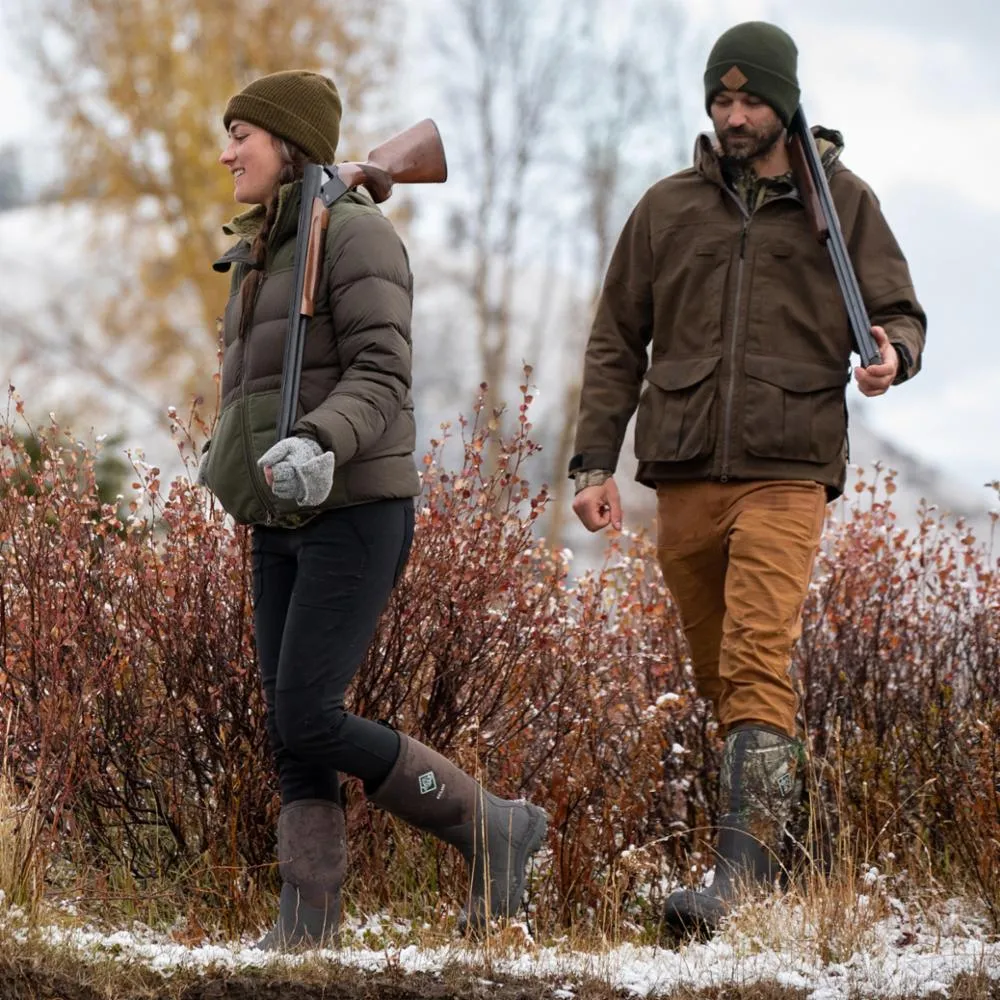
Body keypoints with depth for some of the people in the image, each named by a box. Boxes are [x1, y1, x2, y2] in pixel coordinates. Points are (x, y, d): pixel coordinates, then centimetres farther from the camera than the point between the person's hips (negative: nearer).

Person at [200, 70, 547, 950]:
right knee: (292, 730, -1)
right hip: (285, 524, 9)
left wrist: (319, 447, -34)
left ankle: (491, 828, -2)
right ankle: (302, 935, -4)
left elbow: (383, 376, -19)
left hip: (355, 514, -9)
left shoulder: (355, 233, -10)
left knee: (309, 722, -16)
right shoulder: (265, 254, 17)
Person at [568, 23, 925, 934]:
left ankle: (740, 867, -25)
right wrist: (595, 462, 6)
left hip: (786, 473, -4)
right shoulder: (667, 209, 12)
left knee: (757, 668, -18)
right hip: (685, 476, 4)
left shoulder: (842, 202, 7)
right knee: (719, 677, 9)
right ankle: (770, 835, 23)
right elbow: (616, 345, 14)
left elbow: (900, 311, 9)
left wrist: (893, 353, -16)